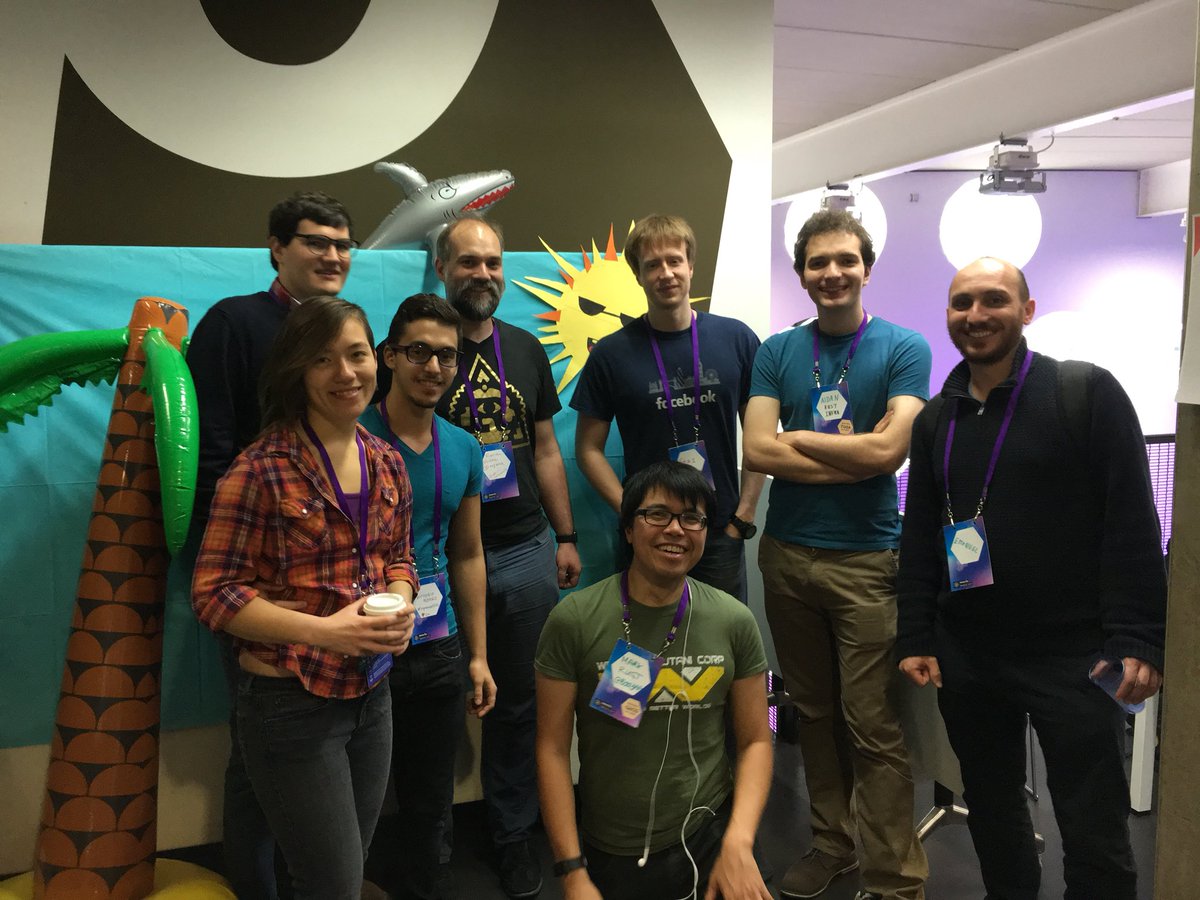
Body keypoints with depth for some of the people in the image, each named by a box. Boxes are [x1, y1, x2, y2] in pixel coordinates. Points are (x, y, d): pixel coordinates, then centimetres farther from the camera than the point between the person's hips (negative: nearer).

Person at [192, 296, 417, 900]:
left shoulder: (385, 463, 4)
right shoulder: (262, 469, -16)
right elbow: (214, 594, -15)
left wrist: (400, 607, -7)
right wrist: (324, 630, -24)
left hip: (371, 693, 6)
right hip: (291, 702, -6)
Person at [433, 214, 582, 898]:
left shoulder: (525, 348, 10)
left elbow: (546, 449, 12)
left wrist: (565, 538, 8)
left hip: (525, 551, 3)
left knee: (520, 700, 11)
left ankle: (515, 836, 28)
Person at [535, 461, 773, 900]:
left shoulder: (734, 621, -5)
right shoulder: (573, 620, -12)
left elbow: (755, 741, 0)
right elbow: (553, 749, -9)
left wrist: (739, 844, -13)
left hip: (710, 834, 2)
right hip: (611, 853, -1)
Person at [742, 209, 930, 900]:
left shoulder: (904, 349, -2)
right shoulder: (778, 352, 6)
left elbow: (888, 450, -15)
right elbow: (758, 451, -6)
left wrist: (797, 438, -6)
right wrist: (851, 456, -10)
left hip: (866, 560, -3)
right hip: (788, 554, 4)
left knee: (874, 727, -1)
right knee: (814, 712, 15)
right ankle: (832, 843, 32)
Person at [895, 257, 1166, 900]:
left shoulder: (1088, 393, -4)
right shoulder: (935, 419, 10)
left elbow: (1132, 525, -9)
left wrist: (1138, 640, -15)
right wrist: (915, 638, 5)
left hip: (1073, 653, -4)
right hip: (965, 654, 5)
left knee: (1094, 834, 2)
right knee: (990, 807, 17)